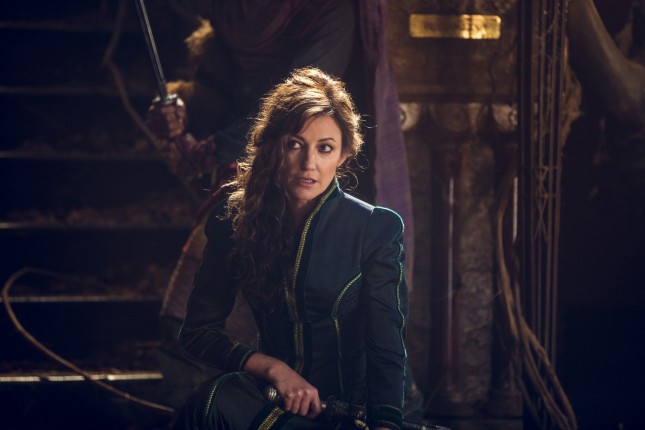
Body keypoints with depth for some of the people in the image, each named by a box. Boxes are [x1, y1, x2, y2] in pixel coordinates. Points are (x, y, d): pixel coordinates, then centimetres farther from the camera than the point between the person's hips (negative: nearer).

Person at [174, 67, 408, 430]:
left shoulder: (377, 229, -7)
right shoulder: (235, 221, 2)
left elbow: (387, 350, -12)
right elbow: (199, 331, 5)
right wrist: (274, 368, -12)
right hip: (273, 390, 4)